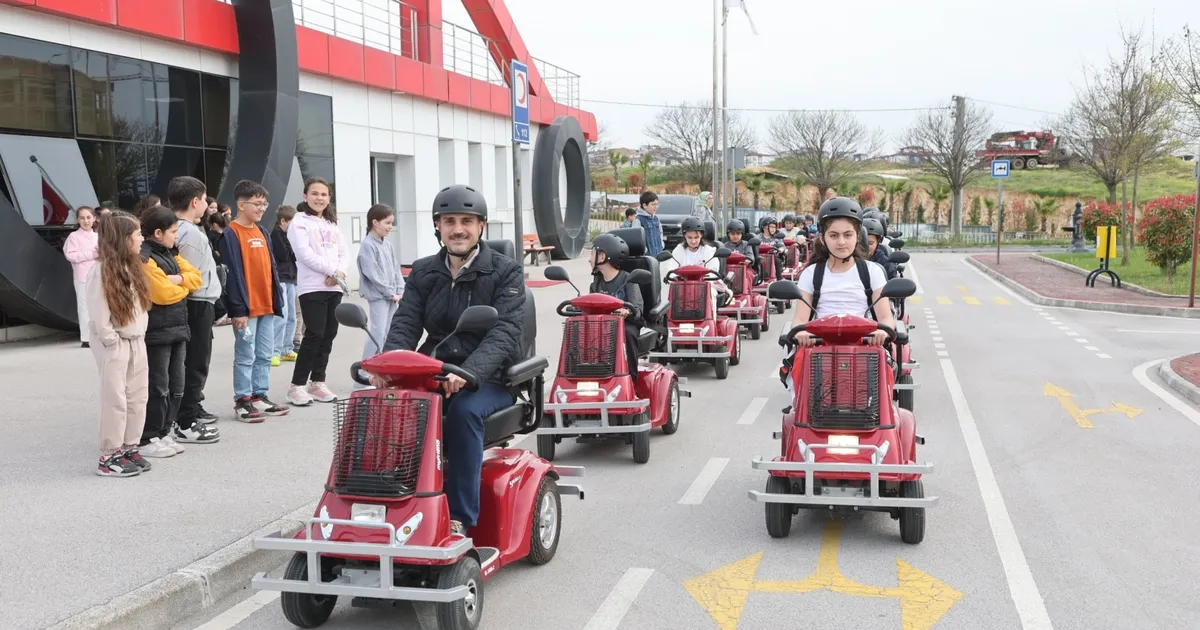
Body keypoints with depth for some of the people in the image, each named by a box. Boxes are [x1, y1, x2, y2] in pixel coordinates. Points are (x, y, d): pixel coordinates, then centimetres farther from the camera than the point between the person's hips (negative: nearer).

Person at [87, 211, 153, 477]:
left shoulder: (131, 266, 10)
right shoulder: (101, 270, -15)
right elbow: (98, 314, -17)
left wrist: (138, 338, 4)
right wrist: (113, 343, -15)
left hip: (136, 342, 8)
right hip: (113, 344, -8)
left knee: (137, 397, 10)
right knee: (115, 399, -3)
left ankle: (129, 448, 21)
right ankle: (109, 456, 5)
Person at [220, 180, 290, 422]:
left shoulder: (262, 232, 15)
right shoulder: (231, 234, -10)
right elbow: (234, 273, -14)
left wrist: (277, 300, 14)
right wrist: (238, 309, -18)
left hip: (266, 306, 8)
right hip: (246, 308, -8)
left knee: (265, 355, 11)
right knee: (245, 356, -2)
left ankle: (260, 396, 20)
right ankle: (242, 401, 5)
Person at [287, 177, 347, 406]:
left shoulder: (332, 224, 18)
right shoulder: (300, 222, -3)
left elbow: (342, 252, 12)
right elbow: (305, 254, -14)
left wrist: (340, 272, -8)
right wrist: (333, 270, -15)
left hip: (334, 287, 7)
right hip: (312, 287, -7)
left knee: (329, 335, 7)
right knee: (314, 335, -12)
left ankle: (317, 382, 16)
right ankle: (297, 386, -4)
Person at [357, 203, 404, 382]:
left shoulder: (387, 245, 15)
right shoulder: (367, 245, -11)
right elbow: (373, 274, -17)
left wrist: (399, 291, 1)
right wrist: (391, 293, -13)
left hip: (393, 297, 8)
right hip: (377, 296, -8)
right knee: (378, 334, -13)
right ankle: (364, 374, -9)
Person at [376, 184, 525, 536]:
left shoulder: (505, 273, -2)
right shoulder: (423, 273, 12)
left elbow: (505, 332, -16)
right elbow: (405, 325, 2)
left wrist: (468, 372, -34)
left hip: (489, 378, -4)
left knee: (464, 410, -35)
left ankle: (459, 519, -25)